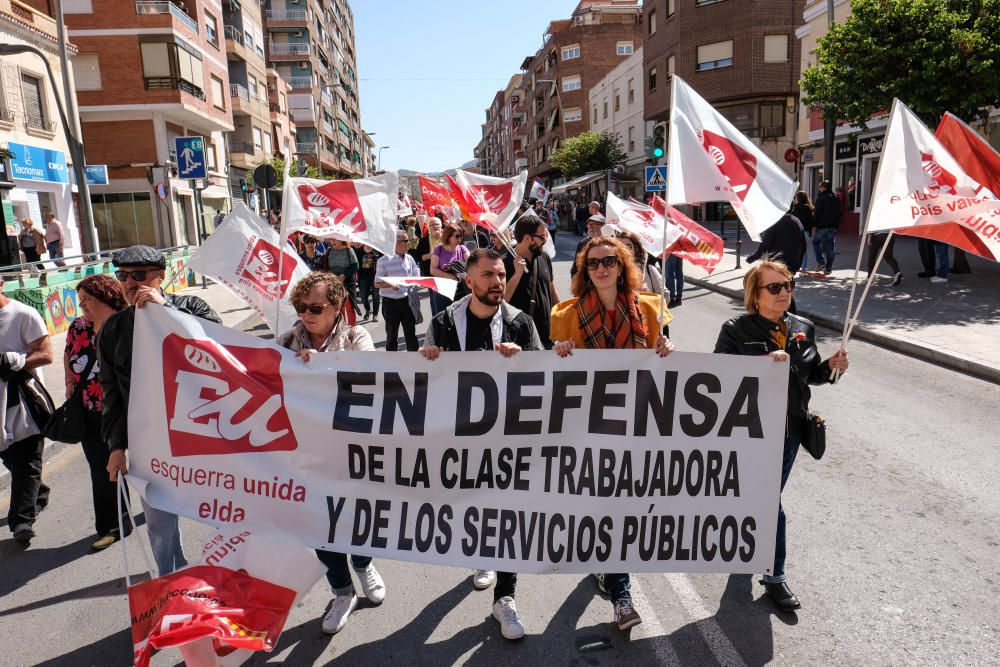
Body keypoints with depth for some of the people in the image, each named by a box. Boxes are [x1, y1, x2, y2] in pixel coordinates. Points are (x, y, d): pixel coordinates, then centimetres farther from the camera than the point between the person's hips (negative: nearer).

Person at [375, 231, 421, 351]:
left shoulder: (409, 259, 5)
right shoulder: (384, 260, -9)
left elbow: (417, 278, 12)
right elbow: (377, 284, -6)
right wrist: (390, 285, -24)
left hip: (407, 300, 3)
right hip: (390, 301, -3)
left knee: (411, 332, 5)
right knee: (392, 333, 9)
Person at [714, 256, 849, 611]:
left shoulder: (803, 328, 3)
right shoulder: (736, 330, -14)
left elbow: (811, 374, 14)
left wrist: (831, 367, -6)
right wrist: (764, 362, -33)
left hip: (790, 429, 5)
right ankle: (775, 577, 17)